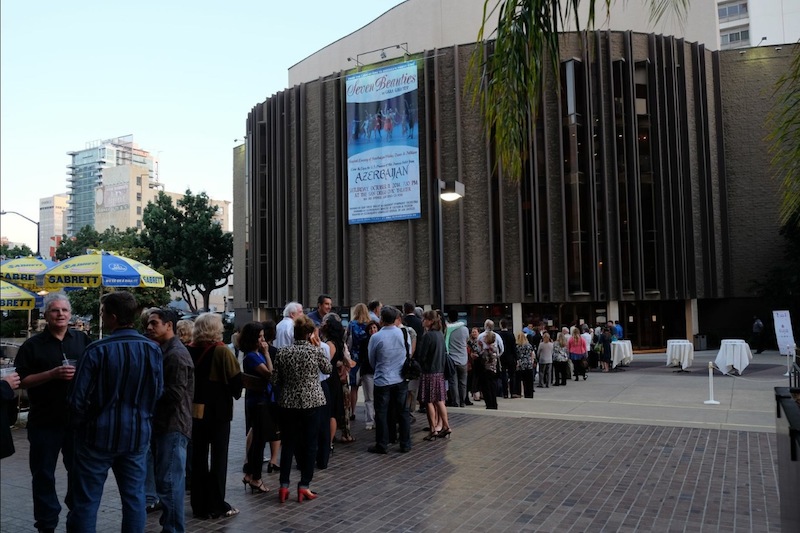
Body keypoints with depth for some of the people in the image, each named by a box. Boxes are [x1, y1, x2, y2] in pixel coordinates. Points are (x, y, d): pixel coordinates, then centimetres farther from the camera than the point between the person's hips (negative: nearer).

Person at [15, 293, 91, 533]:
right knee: (43, 474, 8)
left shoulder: (83, 340, 5)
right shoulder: (33, 345, -1)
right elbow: (21, 381, -6)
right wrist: (53, 374, -18)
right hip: (44, 421, -1)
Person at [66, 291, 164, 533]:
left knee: (87, 500, 9)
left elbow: (78, 399, -12)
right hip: (138, 434, 4)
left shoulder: (97, 350, -16)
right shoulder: (153, 349, -4)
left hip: (100, 433, -3)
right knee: (134, 497, 12)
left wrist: (81, 425, 6)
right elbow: (158, 393, 3)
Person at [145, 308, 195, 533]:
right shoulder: (164, 351, 16)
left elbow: (175, 394, -21)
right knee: (165, 480, 17)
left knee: (168, 482, -7)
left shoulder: (176, 354, -16)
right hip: (163, 424, 10)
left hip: (173, 426, -10)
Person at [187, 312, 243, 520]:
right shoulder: (222, 351, -14)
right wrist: (235, 394, 6)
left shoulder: (189, 351, 0)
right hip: (219, 410, -4)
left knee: (198, 457, 12)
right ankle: (217, 506, 9)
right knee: (218, 457, 5)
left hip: (195, 410, 5)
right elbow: (236, 379, -13)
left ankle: (199, 506, 19)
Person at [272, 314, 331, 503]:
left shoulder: (282, 352, -4)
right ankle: (304, 486, 11)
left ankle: (284, 486, 13)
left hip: (288, 404, 2)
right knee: (309, 444, 8)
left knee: (288, 444, 11)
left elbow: (275, 379, 0)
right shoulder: (316, 351, -10)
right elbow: (328, 369, 6)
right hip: (312, 402, -2)